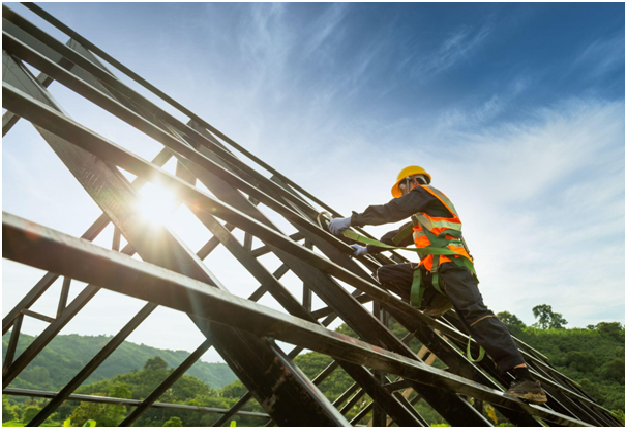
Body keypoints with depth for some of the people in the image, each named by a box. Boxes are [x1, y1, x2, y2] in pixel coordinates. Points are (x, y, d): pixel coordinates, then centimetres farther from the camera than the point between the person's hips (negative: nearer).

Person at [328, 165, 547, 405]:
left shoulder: (425, 192, 6)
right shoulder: (420, 217, 34)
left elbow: (391, 211, -6)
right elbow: (398, 237, 37)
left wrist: (351, 220, -4)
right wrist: (367, 249, 37)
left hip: (451, 263, -9)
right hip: (432, 271, 9)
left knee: (473, 312, -25)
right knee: (385, 274, 9)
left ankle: (524, 378, -28)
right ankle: (435, 302, -1)